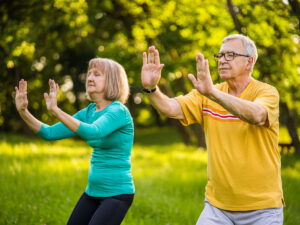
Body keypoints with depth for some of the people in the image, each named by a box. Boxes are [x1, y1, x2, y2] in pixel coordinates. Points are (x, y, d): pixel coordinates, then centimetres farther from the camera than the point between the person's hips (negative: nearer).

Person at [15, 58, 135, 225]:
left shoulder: (119, 111, -15)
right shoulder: (89, 112, 7)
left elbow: (92, 132, -34)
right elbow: (50, 133, 4)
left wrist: (56, 111, -41)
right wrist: (24, 112, -8)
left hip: (118, 193, -8)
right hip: (93, 192, 8)